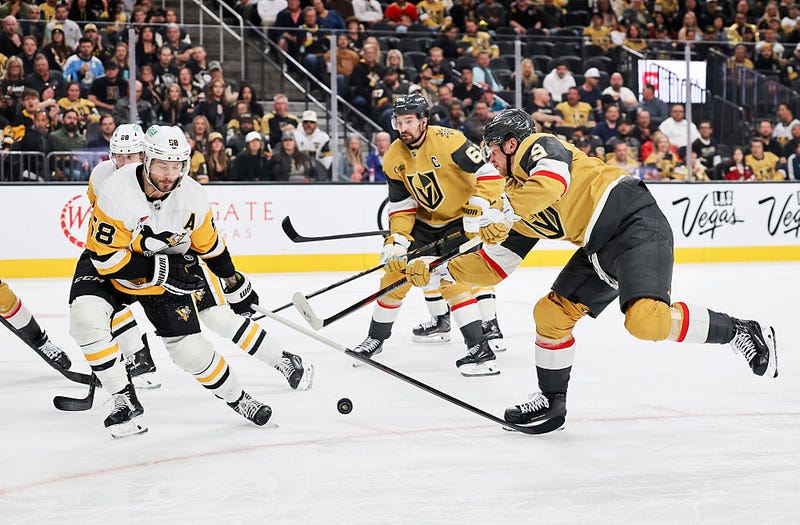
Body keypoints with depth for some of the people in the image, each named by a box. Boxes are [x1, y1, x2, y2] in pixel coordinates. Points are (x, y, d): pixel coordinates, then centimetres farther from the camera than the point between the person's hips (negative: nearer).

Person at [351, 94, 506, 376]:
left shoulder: (448, 141, -25)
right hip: (424, 222, 6)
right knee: (396, 271, 4)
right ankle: (376, 337, 23)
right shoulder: (394, 158, -6)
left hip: (460, 219, -6)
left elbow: (488, 175, -26)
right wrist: (396, 240, -15)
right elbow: (401, 205, -2)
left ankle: (481, 349, -21)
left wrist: (476, 213, -31)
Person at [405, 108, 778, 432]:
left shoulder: (538, 147, -3)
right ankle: (552, 403, 20)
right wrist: (437, 274, 17)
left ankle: (740, 332, -14)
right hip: (600, 249, 10)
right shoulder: (518, 198, 22)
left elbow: (552, 183, -28)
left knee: (646, 320, -29)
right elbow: (493, 267, 22)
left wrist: (503, 215, -20)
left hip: (636, 225, -10)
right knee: (551, 314, 7)